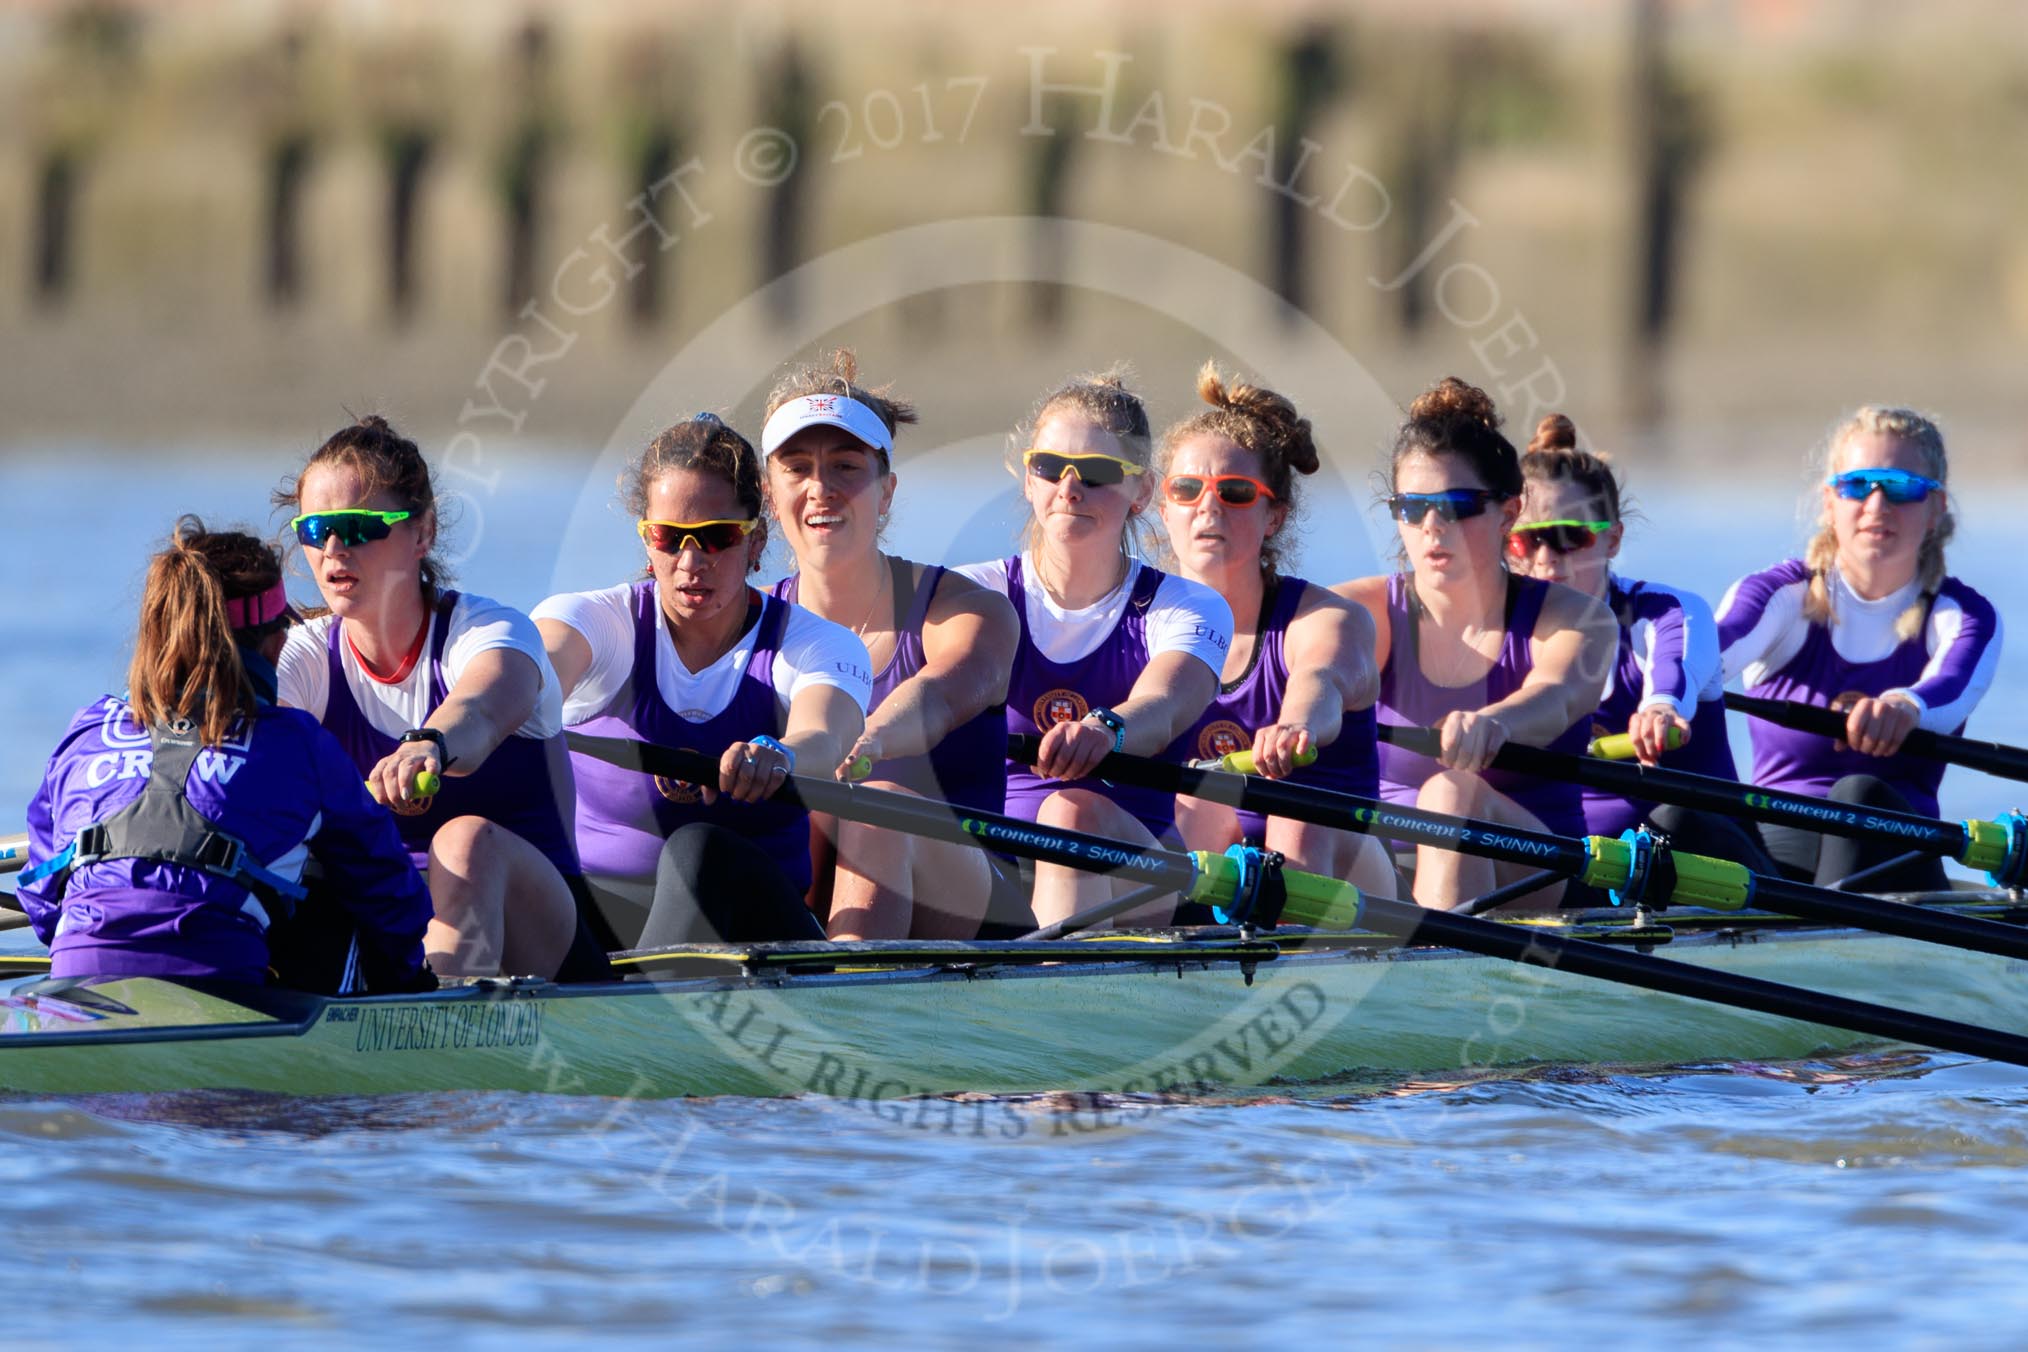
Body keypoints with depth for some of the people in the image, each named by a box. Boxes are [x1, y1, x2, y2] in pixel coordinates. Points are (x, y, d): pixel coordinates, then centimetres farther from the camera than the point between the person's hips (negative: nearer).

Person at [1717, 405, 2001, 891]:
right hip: (1771, 847, 1)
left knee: (1862, 796, -34)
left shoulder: (1962, 616, 4)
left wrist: (1904, 706, -49)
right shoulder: (1784, 596, 5)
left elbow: (1953, 688, -22)